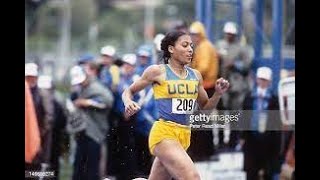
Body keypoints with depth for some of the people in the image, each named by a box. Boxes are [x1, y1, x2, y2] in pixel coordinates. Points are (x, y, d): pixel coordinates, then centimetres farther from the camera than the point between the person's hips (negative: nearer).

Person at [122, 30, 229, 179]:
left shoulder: (195, 75, 12)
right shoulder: (158, 72, -3)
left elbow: (205, 106, 22)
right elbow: (129, 91, 7)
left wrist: (218, 93, 2)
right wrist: (128, 103, -15)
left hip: (184, 135, 7)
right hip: (164, 133, -7)